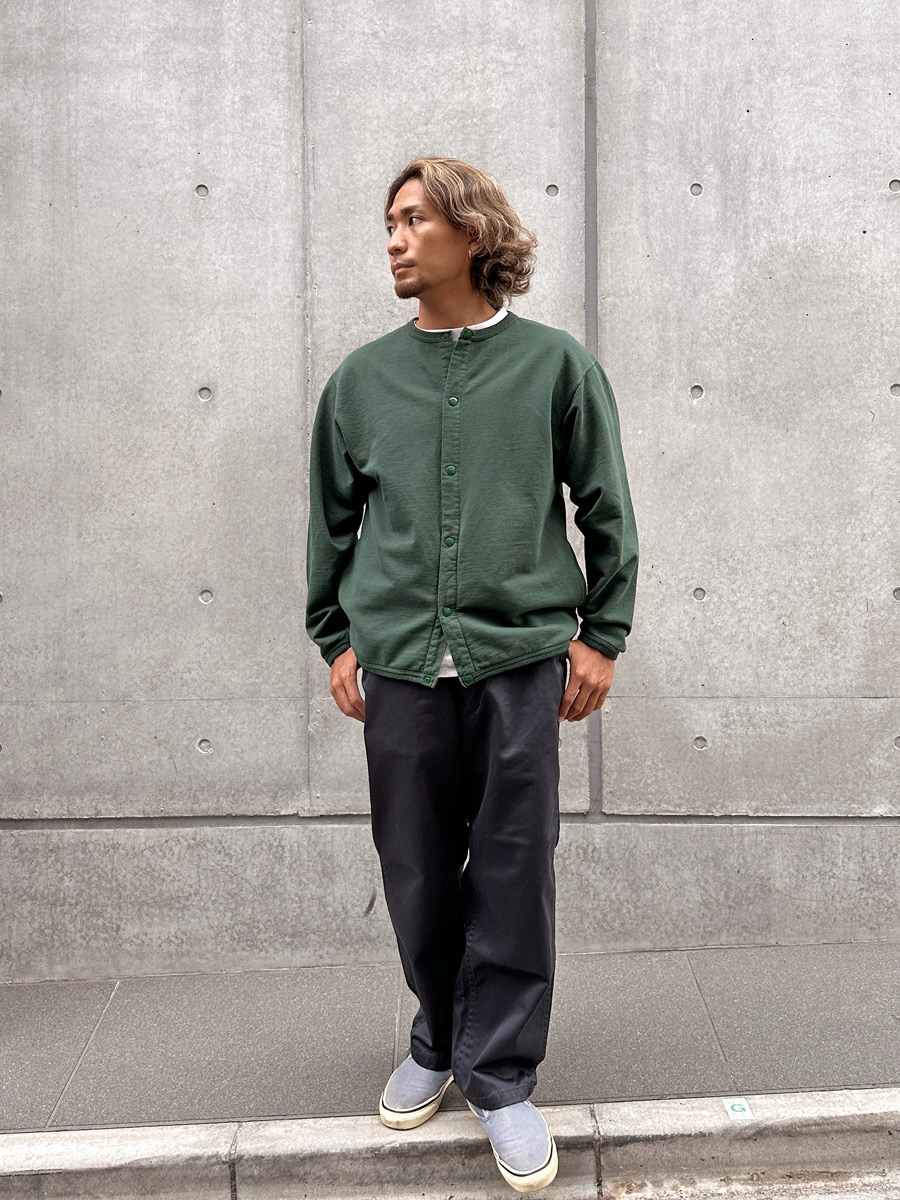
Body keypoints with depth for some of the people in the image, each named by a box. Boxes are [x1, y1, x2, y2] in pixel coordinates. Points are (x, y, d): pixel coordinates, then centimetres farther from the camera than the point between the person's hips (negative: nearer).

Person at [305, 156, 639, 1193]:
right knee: (417, 874, 10)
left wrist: (599, 635, 1)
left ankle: (500, 1077, 20)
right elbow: (332, 519, 14)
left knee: (513, 875, 4)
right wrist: (335, 639, 9)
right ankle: (438, 1043, 33)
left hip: (520, 658, -2)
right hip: (401, 660, 2)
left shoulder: (555, 363, 3)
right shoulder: (362, 379, 9)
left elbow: (606, 509, 5)